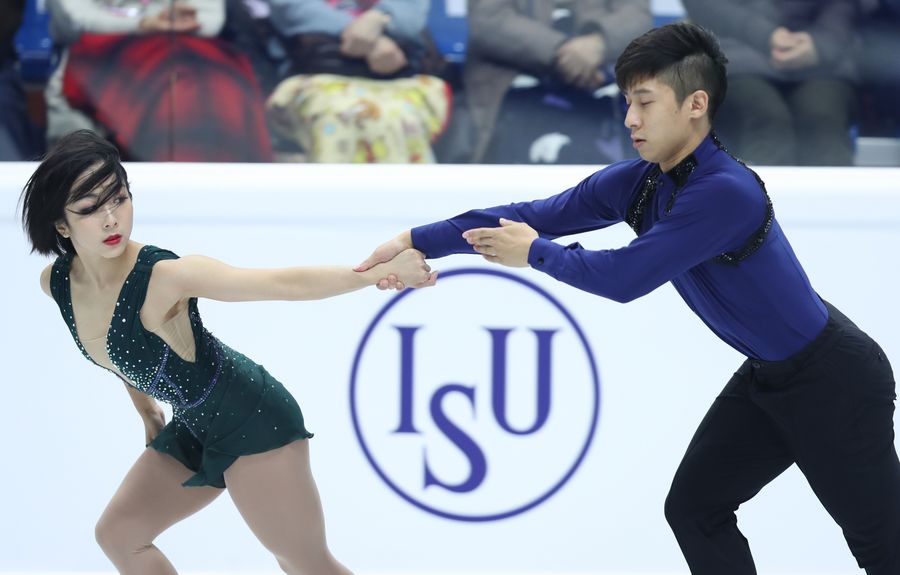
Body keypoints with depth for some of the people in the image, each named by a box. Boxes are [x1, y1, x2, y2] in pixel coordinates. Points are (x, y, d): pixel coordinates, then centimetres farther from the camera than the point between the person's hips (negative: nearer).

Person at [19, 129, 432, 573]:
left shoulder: (163, 277, -30)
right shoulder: (56, 282, -8)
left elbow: (282, 282, -37)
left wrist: (380, 271, -47)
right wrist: (146, 410, 24)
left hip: (253, 421, -8)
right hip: (195, 426, 8)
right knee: (118, 534, 15)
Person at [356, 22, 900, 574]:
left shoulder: (727, 192, -30)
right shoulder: (638, 182, -4)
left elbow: (625, 277, -28)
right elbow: (535, 215, -3)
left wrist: (535, 253, -12)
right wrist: (418, 240, -6)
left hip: (832, 380, -9)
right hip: (768, 377, 9)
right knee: (694, 509, 12)